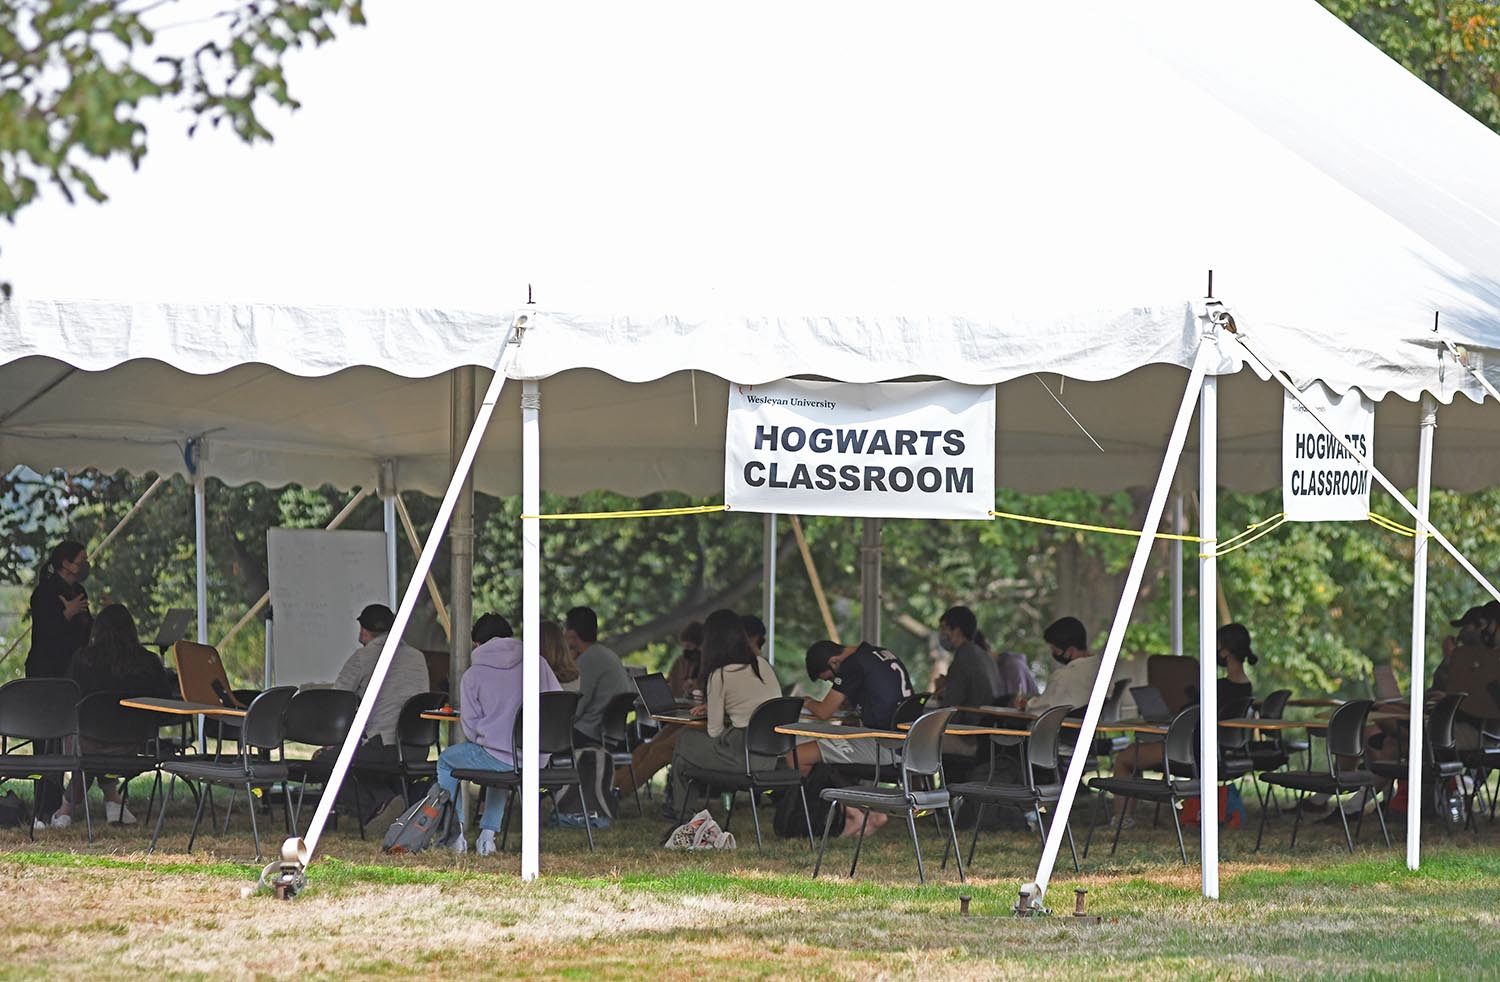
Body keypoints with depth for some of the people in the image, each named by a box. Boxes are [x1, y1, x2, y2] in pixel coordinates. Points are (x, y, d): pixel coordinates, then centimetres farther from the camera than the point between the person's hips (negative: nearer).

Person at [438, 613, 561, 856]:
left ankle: (456, 833, 20)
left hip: (496, 758, -4)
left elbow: (470, 727, -5)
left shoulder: (473, 674, -4)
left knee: (446, 761, 25)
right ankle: (488, 834, 31)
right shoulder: (537, 664, 4)